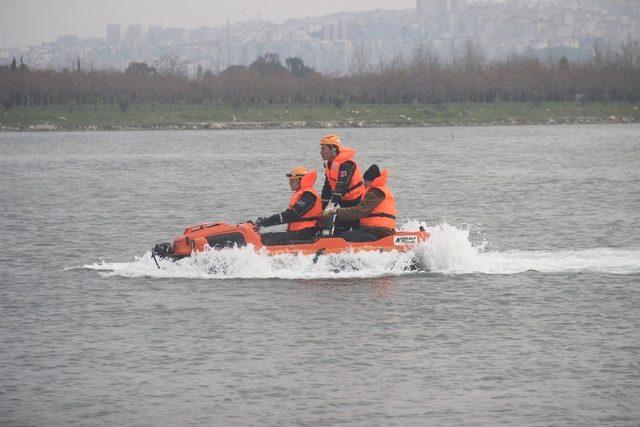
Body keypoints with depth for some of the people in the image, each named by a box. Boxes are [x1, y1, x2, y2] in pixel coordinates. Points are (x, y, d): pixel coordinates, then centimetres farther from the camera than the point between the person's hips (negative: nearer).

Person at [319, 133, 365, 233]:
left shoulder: (346, 164, -23)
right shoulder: (329, 164, 8)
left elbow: (341, 187, -32)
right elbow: (327, 188, 11)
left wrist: (332, 205, -40)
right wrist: (323, 208, 7)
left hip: (358, 202, -9)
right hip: (345, 203, 9)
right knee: (338, 228, 5)